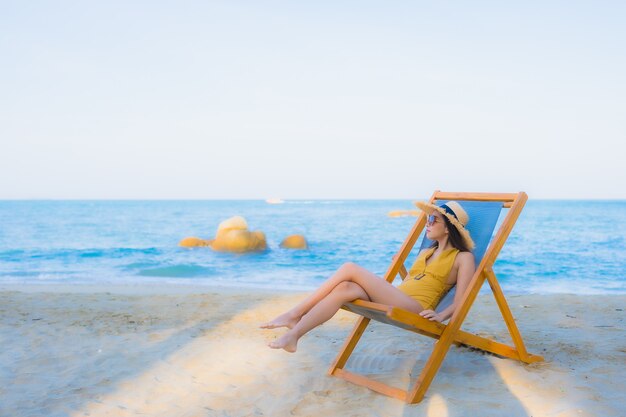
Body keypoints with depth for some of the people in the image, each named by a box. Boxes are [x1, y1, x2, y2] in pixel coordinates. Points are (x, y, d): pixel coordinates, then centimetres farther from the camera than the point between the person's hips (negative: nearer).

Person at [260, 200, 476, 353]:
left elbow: (460, 302, -6)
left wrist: (441, 315, -21)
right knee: (345, 288, -23)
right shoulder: (426, 253, 29)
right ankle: (294, 334, -28)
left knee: (350, 268, -21)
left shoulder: (463, 258, 7)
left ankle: (294, 315, -19)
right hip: (394, 304, 7)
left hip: (415, 310, -7)